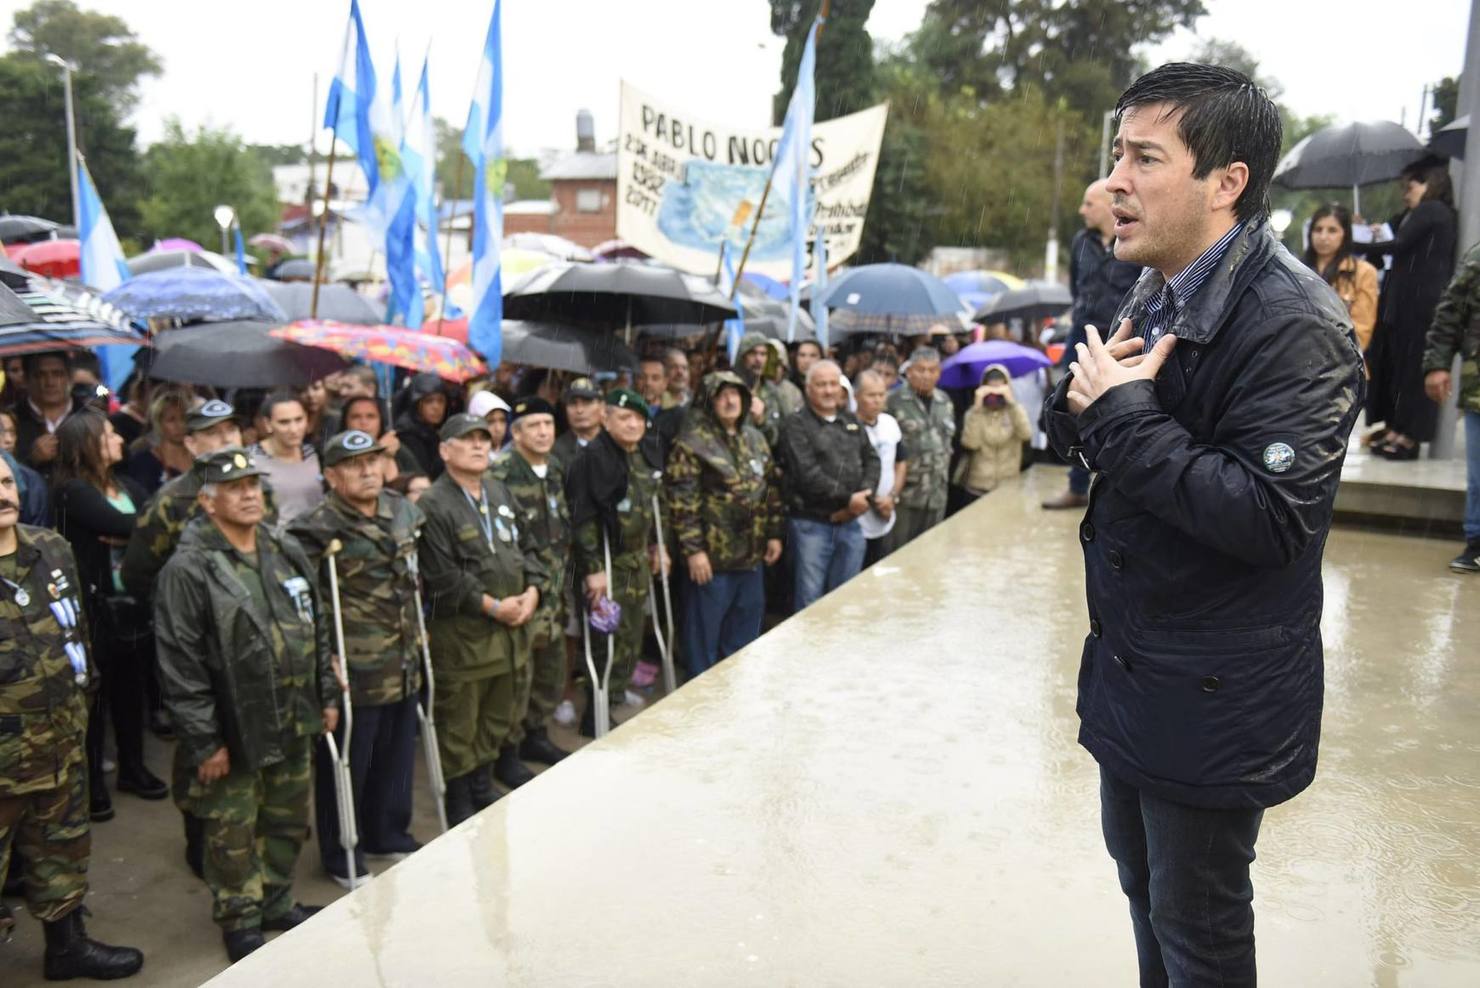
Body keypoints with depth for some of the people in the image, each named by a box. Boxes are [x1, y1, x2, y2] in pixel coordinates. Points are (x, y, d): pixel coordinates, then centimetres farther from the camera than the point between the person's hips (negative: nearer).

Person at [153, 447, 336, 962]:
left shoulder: (287, 553, 6)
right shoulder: (188, 571, -15)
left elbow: (317, 630, 14)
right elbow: (180, 665, -17)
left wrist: (327, 695, 13)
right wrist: (203, 741, -16)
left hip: (293, 724, 6)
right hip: (233, 732, -6)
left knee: (288, 822, 19)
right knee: (233, 834, 8)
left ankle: (277, 903, 39)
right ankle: (240, 922, 28)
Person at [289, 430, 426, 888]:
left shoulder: (403, 512, 6)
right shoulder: (318, 529, -17)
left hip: (405, 665, 7)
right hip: (353, 671, -7)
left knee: (397, 756, 20)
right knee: (346, 764, 7)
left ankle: (388, 834, 39)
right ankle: (341, 856, 24)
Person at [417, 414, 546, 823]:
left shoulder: (500, 493, 12)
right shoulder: (433, 505, -13)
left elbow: (527, 547, 15)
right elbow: (443, 576, -20)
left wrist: (533, 589, -2)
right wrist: (491, 606, -18)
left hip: (513, 626, 8)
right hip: (461, 633, -7)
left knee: (500, 716, 20)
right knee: (459, 725, 6)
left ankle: (482, 788, 39)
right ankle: (459, 809, 22)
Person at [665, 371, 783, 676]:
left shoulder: (755, 438, 11)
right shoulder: (693, 442, -11)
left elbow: (772, 488, 17)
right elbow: (682, 499, -16)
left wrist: (774, 533, 11)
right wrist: (693, 548, -19)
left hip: (752, 553, 7)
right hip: (713, 555, -7)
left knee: (746, 627, 17)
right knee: (705, 629, 4)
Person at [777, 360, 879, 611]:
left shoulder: (851, 422, 15)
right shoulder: (796, 426, -6)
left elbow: (871, 459, 11)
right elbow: (808, 474, -16)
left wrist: (864, 496, -7)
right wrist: (848, 498, -15)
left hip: (850, 523, 6)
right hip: (811, 524, -6)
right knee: (809, 598, -2)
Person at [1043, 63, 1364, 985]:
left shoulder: (1294, 326, -22)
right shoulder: (1157, 296, 5)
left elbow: (1269, 518, -30)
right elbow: (1084, 435, 11)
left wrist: (1124, 413, -26)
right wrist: (1082, 400, -11)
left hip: (1215, 696, -8)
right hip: (1131, 668, 8)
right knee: (1143, 882, 26)